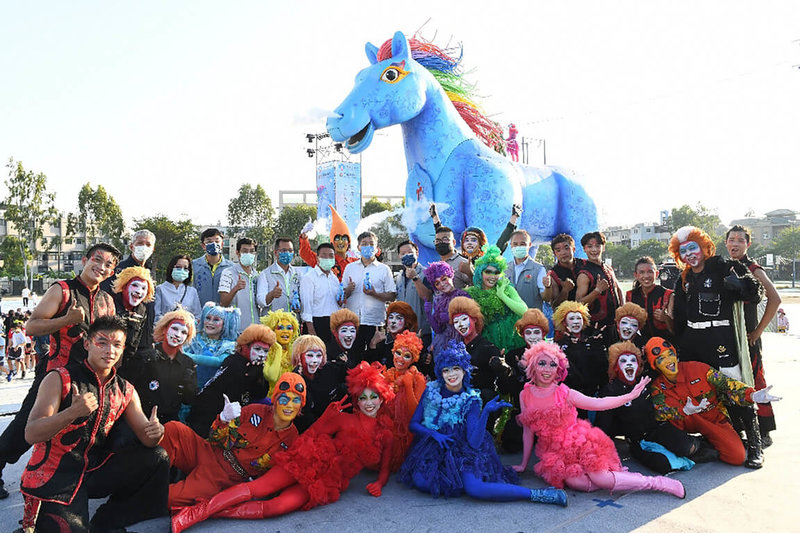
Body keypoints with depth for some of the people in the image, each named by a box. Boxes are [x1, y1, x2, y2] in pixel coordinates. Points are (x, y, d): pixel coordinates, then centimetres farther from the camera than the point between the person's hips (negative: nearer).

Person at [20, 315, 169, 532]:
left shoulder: (125, 391, 3)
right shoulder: (59, 379, -10)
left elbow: (146, 437, 0)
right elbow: (31, 434, -18)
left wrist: (155, 431, -24)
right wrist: (73, 412, -36)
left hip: (95, 471, 5)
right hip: (52, 477, -5)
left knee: (157, 459, -9)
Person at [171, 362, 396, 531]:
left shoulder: (385, 434, 8)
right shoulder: (343, 419, 2)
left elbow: (384, 468, 20)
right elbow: (310, 434, 4)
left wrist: (379, 484, 2)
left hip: (327, 483, 1)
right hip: (310, 463, -1)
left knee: (279, 506, -24)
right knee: (256, 487, -21)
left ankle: (214, 512, -21)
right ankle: (198, 511, -18)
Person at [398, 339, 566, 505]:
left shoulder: (471, 399, -6)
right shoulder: (431, 390, -2)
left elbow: (474, 442, -17)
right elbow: (413, 424, 1)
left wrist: (486, 412, -28)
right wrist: (435, 434, -16)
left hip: (463, 450, -2)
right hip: (433, 449, 3)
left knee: (474, 489, -29)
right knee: (420, 481, -27)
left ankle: (536, 494, -17)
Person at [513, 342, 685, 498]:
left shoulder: (565, 393, -6)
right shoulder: (525, 396, -2)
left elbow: (598, 403, -8)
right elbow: (528, 431, 6)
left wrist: (631, 395, -16)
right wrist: (524, 464, 11)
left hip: (579, 443, -1)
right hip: (555, 452, 2)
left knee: (601, 478, -22)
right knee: (575, 482, -25)